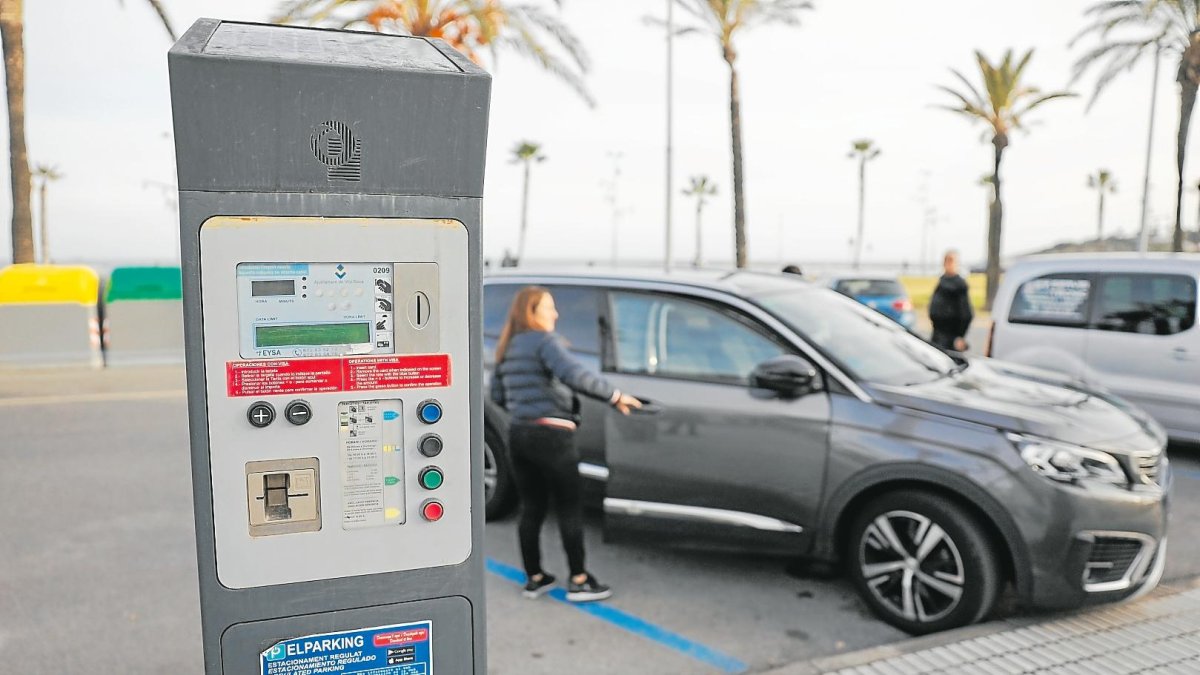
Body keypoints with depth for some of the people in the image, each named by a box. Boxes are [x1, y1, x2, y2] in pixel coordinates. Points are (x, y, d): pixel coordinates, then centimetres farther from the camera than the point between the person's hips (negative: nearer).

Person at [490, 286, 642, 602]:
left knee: (531, 508, 14)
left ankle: (534, 578, 22)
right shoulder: (546, 341, -11)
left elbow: (497, 394, 19)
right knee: (570, 507, 2)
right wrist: (615, 395, -21)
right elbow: (574, 374, -27)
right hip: (550, 435, -7)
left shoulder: (508, 349, 14)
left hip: (518, 434, 8)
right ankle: (578, 581, 7)